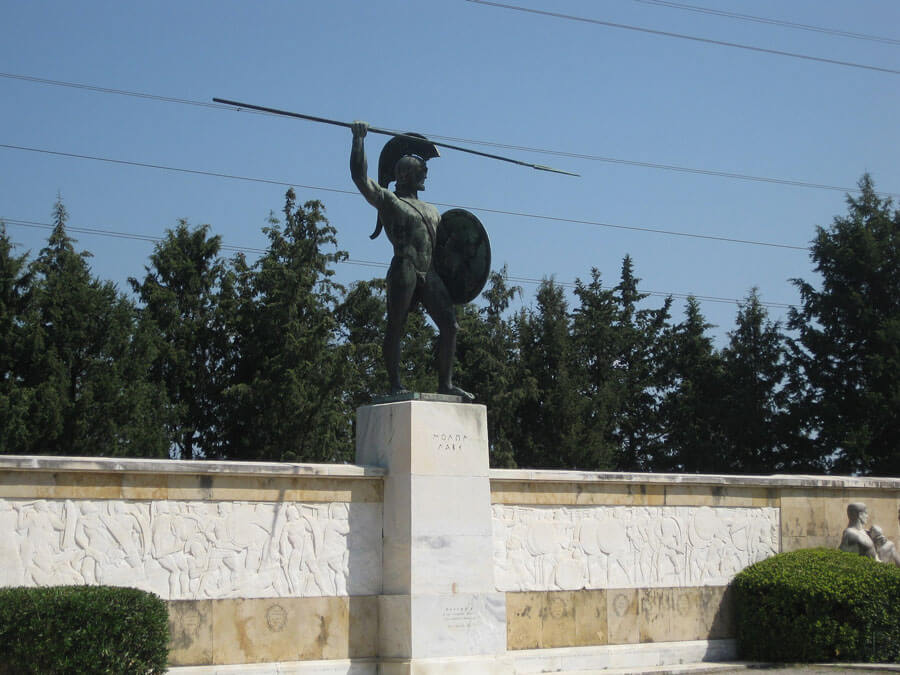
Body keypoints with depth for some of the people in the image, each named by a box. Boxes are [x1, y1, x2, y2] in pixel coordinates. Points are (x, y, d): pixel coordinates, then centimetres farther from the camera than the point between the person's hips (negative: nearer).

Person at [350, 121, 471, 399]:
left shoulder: (431, 210, 29)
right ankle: (395, 385, -3)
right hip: (404, 270, -6)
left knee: (449, 325, -2)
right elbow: (359, 176, -1)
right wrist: (359, 137, 3)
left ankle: (446, 384, 3)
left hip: (430, 274, 6)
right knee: (395, 327, -6)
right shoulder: (387, 200, 9)